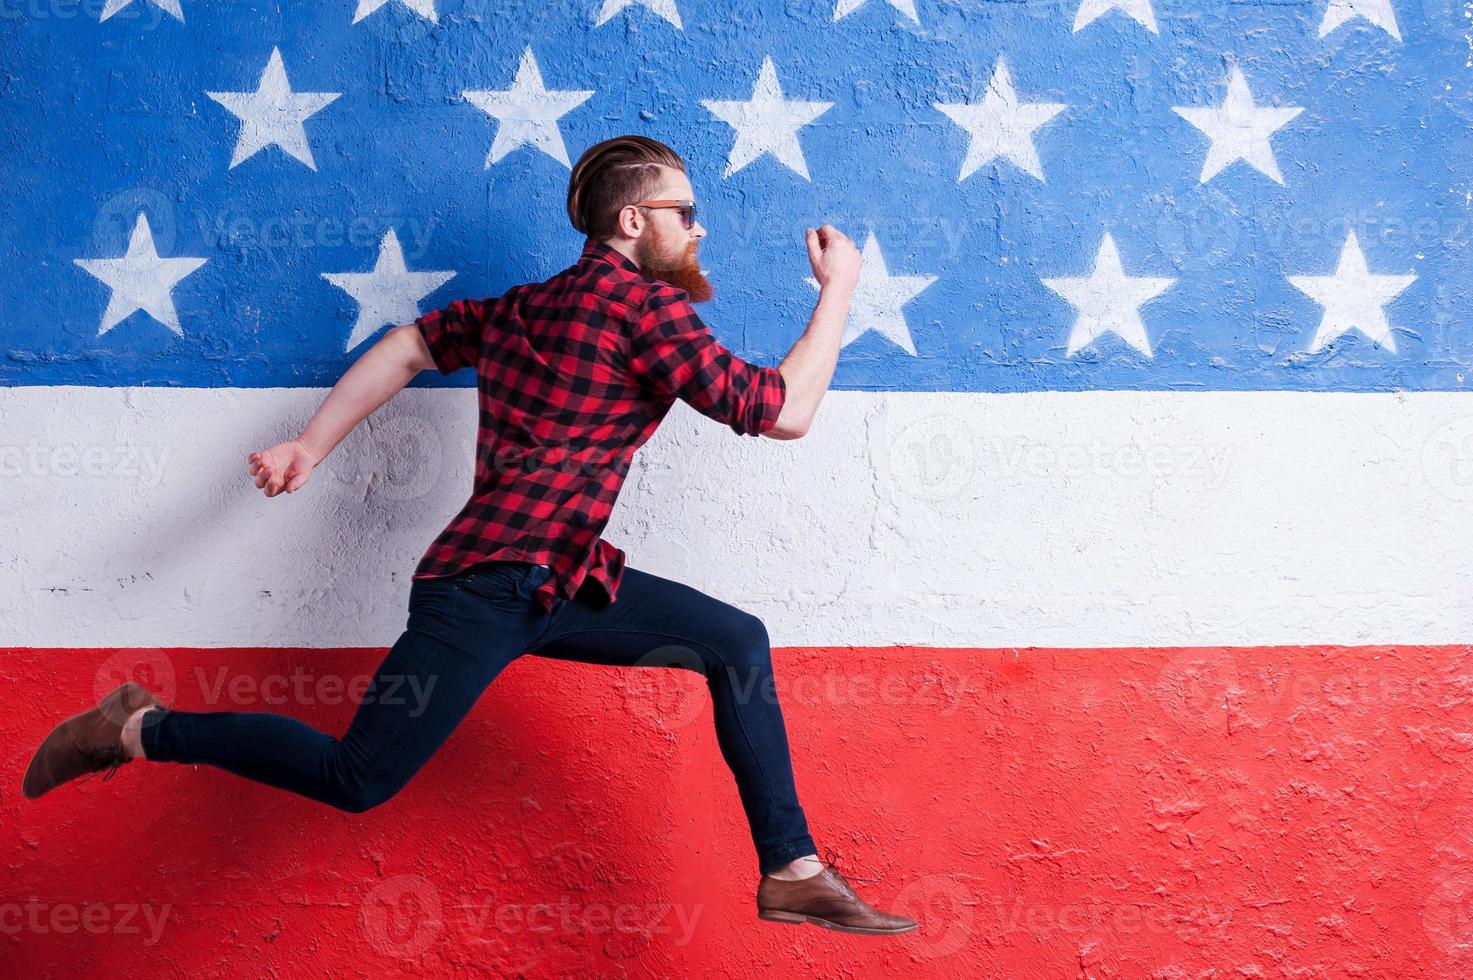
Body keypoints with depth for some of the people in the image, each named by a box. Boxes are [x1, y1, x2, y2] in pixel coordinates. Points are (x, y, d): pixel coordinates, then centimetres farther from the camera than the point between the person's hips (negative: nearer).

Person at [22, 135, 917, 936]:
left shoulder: (529, 306, 17)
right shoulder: (645, 303, -10)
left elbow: (410, 345, 17)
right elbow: (782, 413, -11)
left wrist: (311, 446, 15)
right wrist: (838, 290, 0)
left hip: (559, 584, 10)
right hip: (494, 583, -10)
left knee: (739, 644, 5)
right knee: (358, 780, -4)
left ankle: (793, 870, 6)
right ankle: (143, 729, 13)